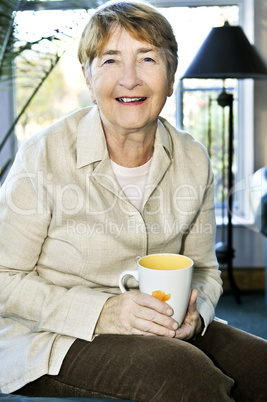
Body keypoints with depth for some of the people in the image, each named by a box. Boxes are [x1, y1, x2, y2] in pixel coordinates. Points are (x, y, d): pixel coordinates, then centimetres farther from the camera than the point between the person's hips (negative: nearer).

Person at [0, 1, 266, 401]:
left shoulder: (193, 160, 0)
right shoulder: (44, 156, -13)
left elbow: (203, 268, 12)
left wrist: (194, 314, -11)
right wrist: (99, 312, -23)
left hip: (161, 332, 5)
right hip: (48, 343, -4)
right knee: (180, 367, -31)